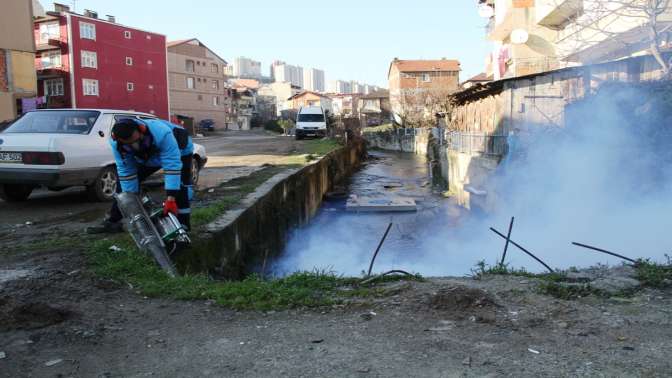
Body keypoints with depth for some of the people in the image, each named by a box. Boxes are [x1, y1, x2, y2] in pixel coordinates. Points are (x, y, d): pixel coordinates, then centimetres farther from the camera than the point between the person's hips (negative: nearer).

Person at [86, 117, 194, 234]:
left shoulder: (161, 134, -47)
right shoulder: (116, 143, -30)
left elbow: (172, 166, -48)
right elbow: (126, 171, -22)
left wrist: (170, 199, -51)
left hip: (180, 151, -5)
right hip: (147, 158, 5)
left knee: (180, 186, -25)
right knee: (123, 183, 3)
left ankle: (183, 226, -14)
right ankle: (112, 221, 15)